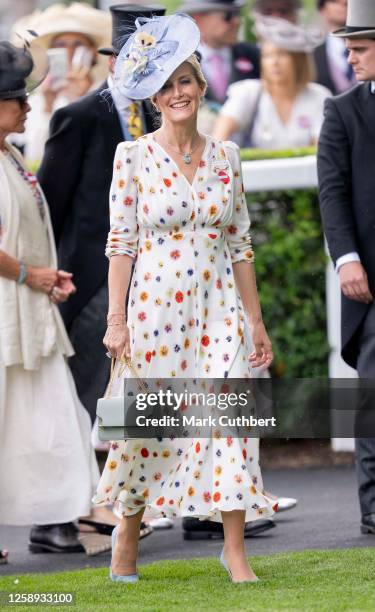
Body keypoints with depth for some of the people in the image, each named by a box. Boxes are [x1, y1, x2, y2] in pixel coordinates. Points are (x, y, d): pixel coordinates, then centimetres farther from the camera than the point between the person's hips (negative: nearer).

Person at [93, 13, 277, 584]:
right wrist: (115, 318, -9)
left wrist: (256, 319, 8)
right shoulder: (133, 156, -3)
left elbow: (240, 243, 10)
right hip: (155, 306, -2)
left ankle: (234, 548, -1)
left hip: (218, 308, 2)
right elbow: (121, 241, -4)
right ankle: (127, 532, 24)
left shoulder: (226, 155, 6)